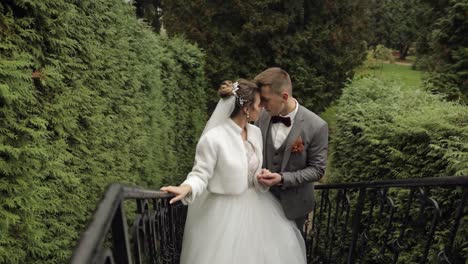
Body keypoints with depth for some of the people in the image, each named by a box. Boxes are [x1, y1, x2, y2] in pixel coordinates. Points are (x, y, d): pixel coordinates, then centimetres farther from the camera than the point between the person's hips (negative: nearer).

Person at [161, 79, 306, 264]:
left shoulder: (256, 132, -1)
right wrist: (186, 188, -35)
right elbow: (201, 174, -16)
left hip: (253, 206, 7)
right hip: (224, 211, -6)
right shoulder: (213, 138, -22)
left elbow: (255, 168, 8)